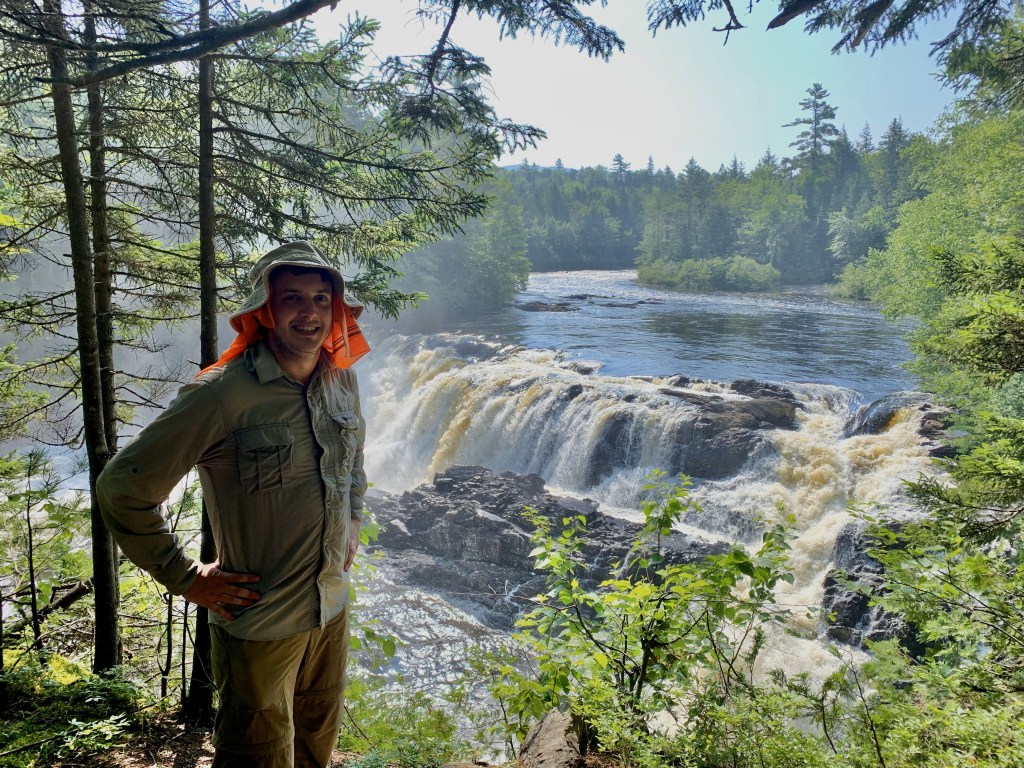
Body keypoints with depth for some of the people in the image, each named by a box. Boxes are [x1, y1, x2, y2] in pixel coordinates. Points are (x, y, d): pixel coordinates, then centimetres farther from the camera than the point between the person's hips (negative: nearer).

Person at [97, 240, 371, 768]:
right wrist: (185, 579, -14)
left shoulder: (341, 379, -2)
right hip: (260, 625, -6)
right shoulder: (223, 393, -23)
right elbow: (122, 488, -19)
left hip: (332, 610, 6)